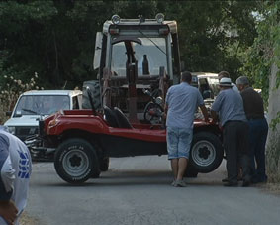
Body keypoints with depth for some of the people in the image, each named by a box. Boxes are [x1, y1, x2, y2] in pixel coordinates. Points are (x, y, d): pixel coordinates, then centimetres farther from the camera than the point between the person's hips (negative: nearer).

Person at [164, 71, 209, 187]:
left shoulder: (172, 89, 8)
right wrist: (206, 119, 41)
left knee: (173, 153, 5)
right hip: (186, 127, -1)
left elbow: (166, 108, 19)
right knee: (183, 153, -3)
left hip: (172, 126, 1)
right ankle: (179, 178, -15)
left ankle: (175, 178, 4)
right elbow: (203, 107, 21)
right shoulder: (195, 91, 8)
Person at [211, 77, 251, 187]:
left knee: (231, 154, -2)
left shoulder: (223, 93, 7)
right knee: (243, 153, 7)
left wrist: (215, 120, 23)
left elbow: (213, 110, 2)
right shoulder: (237, 95, 26)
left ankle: (232, 179, -4)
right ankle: (246, 175, -10)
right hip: (243, 123, 5)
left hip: (230, 124, -5)